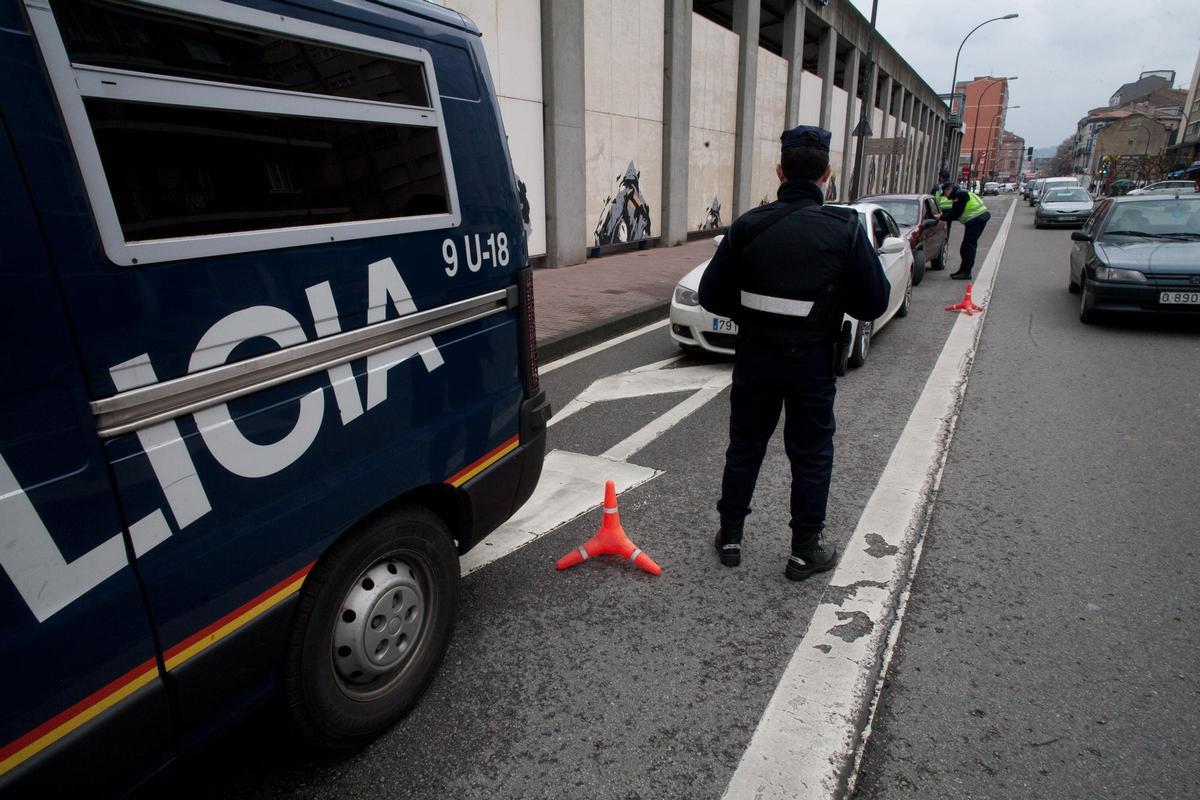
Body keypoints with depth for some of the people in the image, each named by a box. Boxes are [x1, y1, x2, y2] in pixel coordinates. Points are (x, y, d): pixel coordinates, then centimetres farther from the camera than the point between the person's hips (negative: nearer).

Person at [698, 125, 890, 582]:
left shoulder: (749, 225, -7)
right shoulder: (845, 228, -11)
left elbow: (712, 295, -4)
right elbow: (873, 303, -6)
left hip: (755, 357, 2)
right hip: (811, 361, -1)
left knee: (744, 447, 16)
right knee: (811, 456, 12)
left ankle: (729, 536, 28)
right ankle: (805, 550, 23)